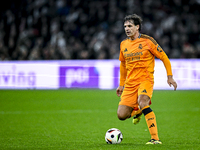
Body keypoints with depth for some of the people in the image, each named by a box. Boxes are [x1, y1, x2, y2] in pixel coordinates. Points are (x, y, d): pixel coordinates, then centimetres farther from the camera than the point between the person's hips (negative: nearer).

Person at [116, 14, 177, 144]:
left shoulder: (147, 41, -5)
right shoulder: (124, 44, 11)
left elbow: (164, 58, 2)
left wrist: (170, 77, -1)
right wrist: (121, 84, 27)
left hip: (145, 79, -5)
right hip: (130, 83, 5)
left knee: (142, 102, -34)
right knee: (121, 115, -6)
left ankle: (155, 138, -32)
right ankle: (137, 111, 30)